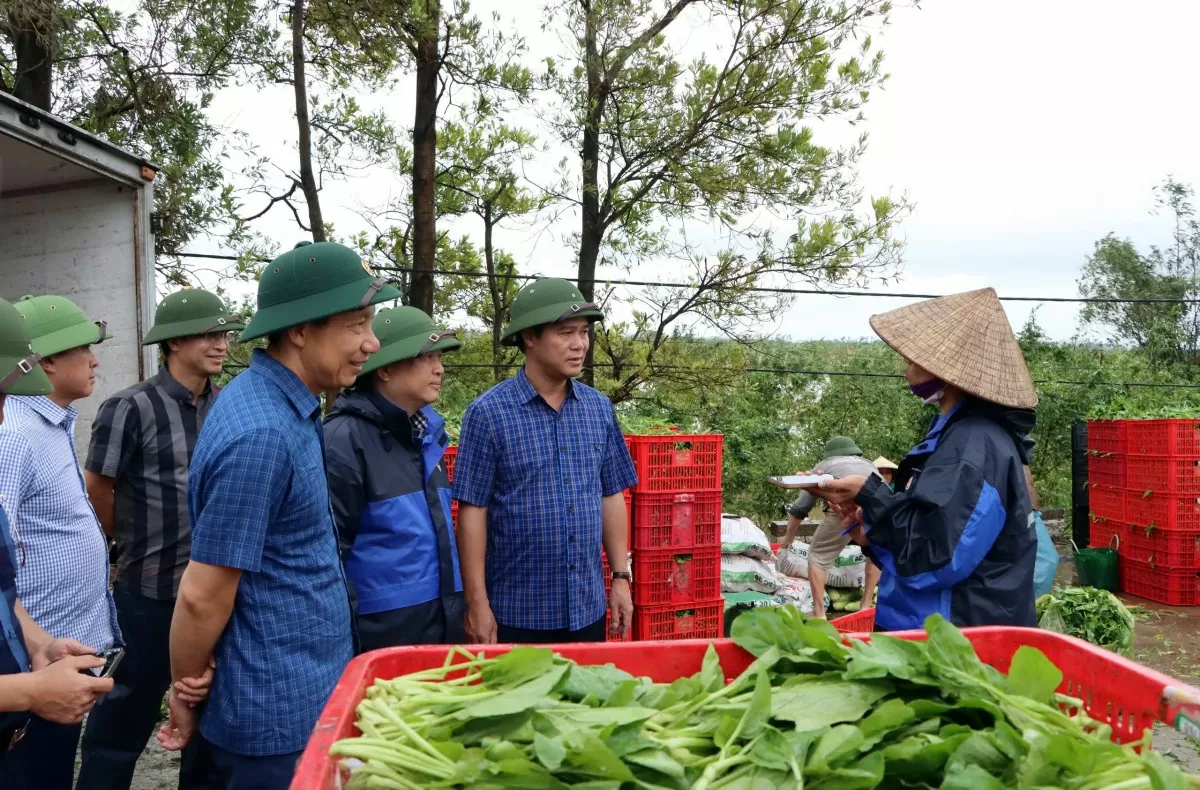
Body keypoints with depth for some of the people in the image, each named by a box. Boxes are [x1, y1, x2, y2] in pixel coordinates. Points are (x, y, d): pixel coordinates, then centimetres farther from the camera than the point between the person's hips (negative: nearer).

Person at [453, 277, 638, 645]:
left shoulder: (600, 408, 3)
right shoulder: (488, 413, -11)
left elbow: (611, 497, 9)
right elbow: (472, 512, -10)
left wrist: (621, 577, 7)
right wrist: (477, 603, -11)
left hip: (588, 607, 5)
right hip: (516, 611, -4)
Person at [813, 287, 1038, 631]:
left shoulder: (975, 445, -21)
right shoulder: (961, 434, 11)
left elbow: (936, 557, -26)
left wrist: (869, 495, -17)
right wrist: (872, 529, 1)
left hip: (962, 640, -9)